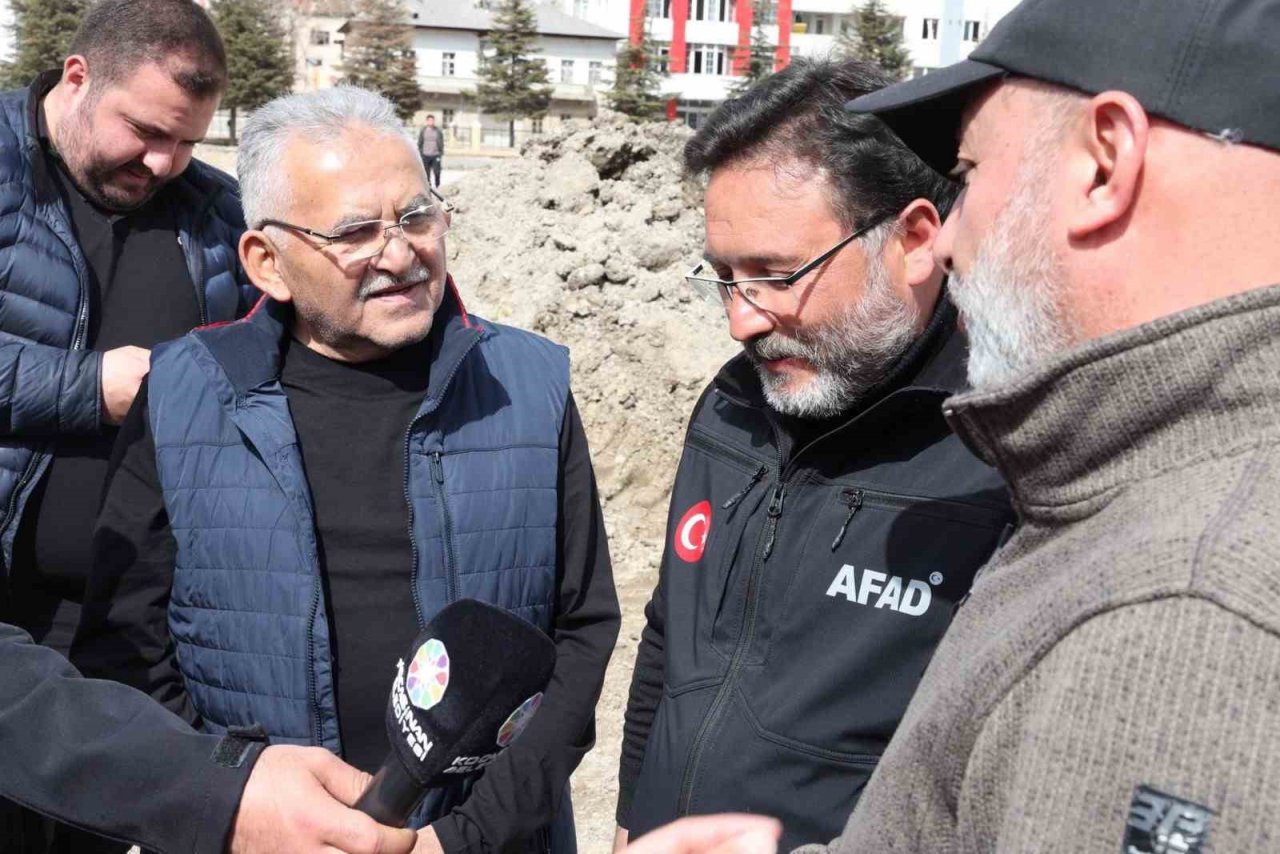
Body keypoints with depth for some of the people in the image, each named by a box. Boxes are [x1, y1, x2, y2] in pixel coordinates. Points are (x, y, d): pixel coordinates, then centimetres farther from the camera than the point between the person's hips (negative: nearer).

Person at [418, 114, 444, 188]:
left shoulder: (438, 131, 3)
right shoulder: (423, 131, 4)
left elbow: (441, 143, 6)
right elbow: (419, 143, 8)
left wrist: (441, 153, -1)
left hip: (436, 155, 0)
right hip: (426, 155, 0)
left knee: (437, 172, -3)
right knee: (426, 173, 4)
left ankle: (437, 187, 9)